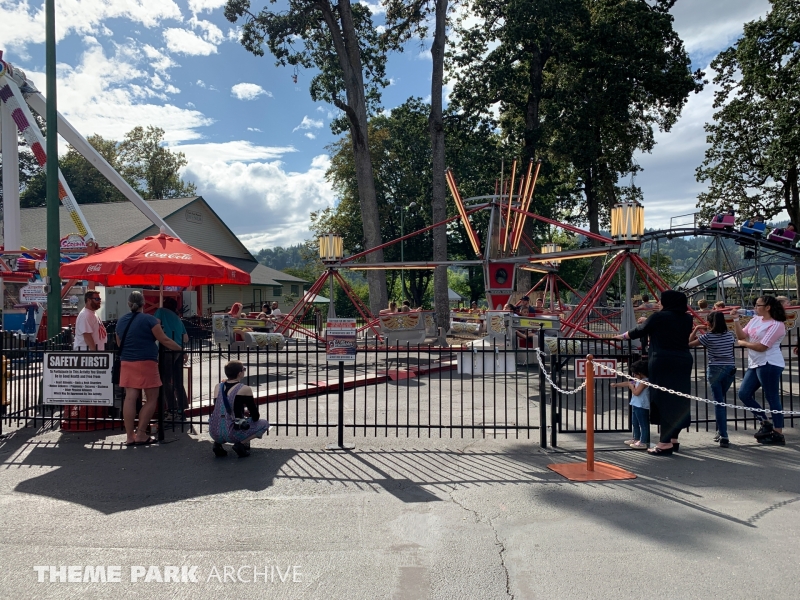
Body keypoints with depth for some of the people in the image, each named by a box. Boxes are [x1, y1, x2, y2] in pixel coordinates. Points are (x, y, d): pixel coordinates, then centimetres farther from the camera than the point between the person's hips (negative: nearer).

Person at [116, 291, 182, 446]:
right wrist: (181, 349, 4)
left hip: (127, 363, 6)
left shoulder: (121, 321, 11)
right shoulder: (149, 319, -6)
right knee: (152, 398, 4)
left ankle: (130, 436, 4)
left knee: (130, 398, 3)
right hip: (146, 363, -6)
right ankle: (141, 434, 1)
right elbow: (164, 340, -7)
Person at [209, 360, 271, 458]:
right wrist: (249, 415, 22)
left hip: (214, 434, 5)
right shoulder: (245, 389, -7)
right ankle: (242, 444, -2)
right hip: (232, 434, -5)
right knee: (264, 423, 17)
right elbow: (255, 417, -2)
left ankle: (218, 443, 14)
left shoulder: (218, 387, 8)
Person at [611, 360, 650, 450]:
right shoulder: (639, 381, 11)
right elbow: (627, 383, 20)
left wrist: (631, 386, -9)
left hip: (642, 406, -11)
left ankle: (644, 442, -1)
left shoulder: (644, 382, -18)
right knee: (635, 423, 21)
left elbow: (636, 392, -25)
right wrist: (616, 384, 21)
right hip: (636, 405, 11)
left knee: (643, 424, -4)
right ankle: (636, 439, 34)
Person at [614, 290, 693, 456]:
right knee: (678, 400, 12)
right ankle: (673, 439, 22)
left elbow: (640, 331, 5)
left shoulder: (659, 317, -6)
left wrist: (623, 336, 23)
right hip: (683, 362, 6)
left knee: (664, 401, -2)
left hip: (662, 363, -6)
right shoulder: (687, 319, 10)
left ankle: (665, 443, 0)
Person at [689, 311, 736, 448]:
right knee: (721, 400, 18)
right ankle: (721, 432, 22)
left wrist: (696, 329, 8)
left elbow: (689, 343, -4)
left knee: (718, 402, -2)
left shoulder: (708, 337, -8)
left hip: (715, 370, -4)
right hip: (730, 370, 5)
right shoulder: (729, 335, 5)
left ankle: (724, 436, -5)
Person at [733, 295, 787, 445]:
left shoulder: (776, 325, -11)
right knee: (743, 394, 6)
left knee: (772, 398, -3)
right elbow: (741, 335, 5)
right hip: (755, 364, 9)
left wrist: (744, 343, -2)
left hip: (769, 365, -9)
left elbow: (762, 347, -16)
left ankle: (778, 434, 4)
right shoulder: (755, 320, 13)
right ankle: (766, 423, 17)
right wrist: (736, 320, -5)